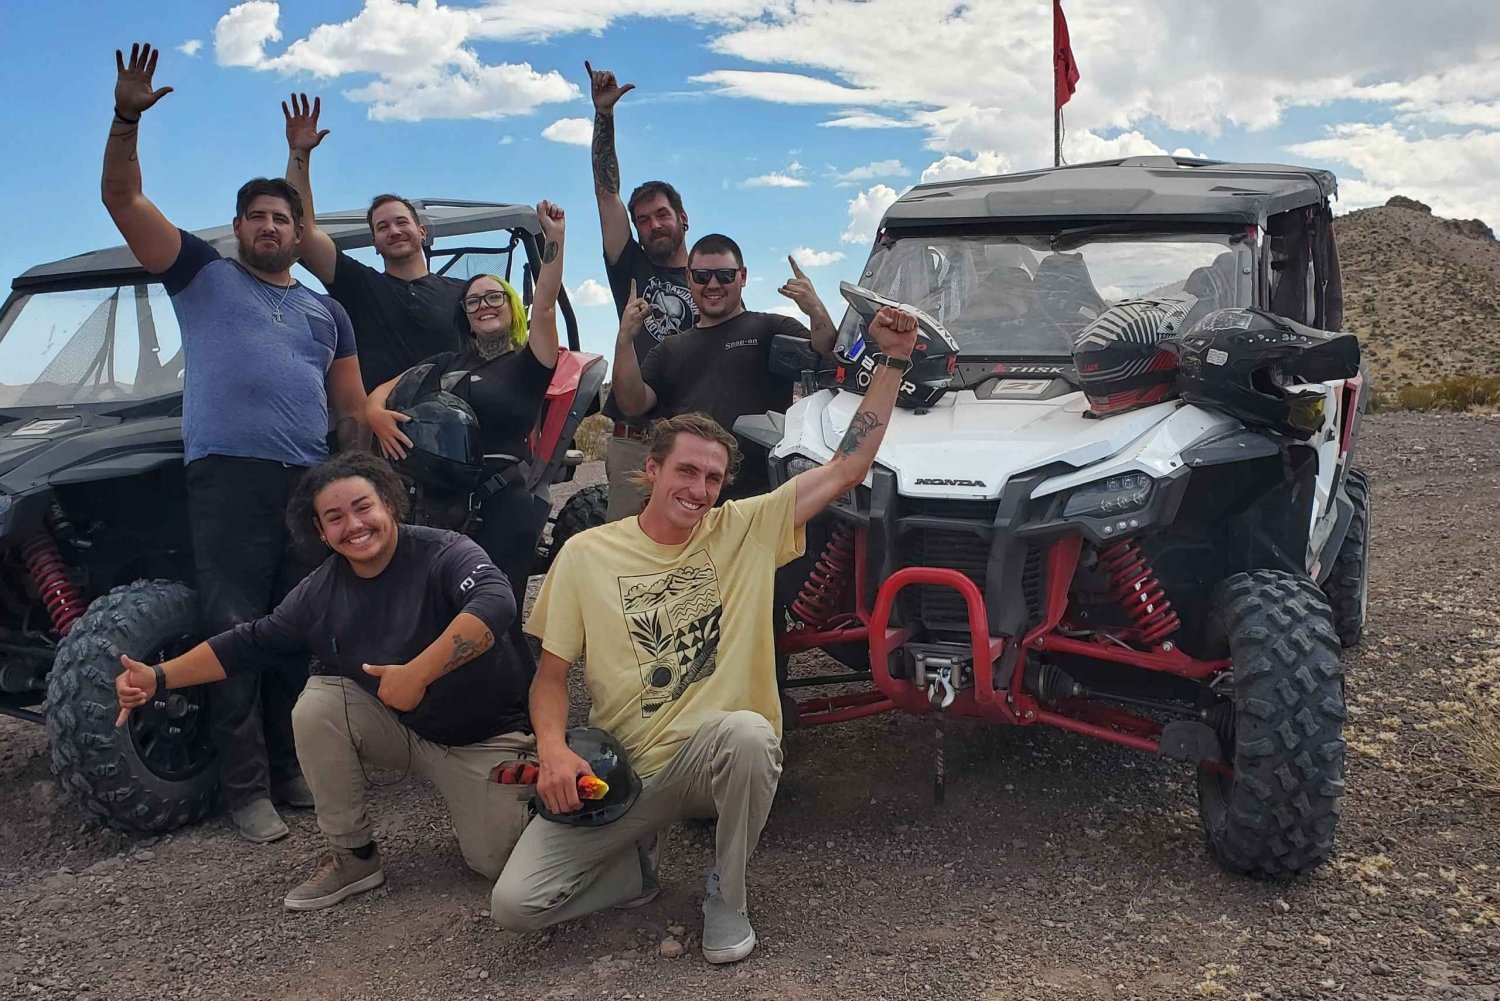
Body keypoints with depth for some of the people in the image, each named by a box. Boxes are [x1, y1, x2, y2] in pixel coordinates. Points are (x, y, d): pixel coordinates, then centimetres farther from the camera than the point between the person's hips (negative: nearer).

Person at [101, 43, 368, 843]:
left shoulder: (327, 312, 21)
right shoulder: (202, 274, 14)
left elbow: (351, 410, 16)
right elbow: (122, 199, 4)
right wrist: (127, 119, -8)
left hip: (311, 484, 3)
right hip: (228, 478, -3)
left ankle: (293, 769, 16)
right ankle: (247, 790, 3)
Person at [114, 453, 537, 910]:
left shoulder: (443, 553, -22)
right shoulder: (320, 592, -4)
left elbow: (495, 603, -41)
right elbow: (248, 642, 3)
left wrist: (417, 673, -45)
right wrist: (159, 677, -8)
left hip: (485, 736, -4)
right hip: (402, 728, 5)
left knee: (495, 861, -13)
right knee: (315, 706, -20)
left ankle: (514, 792, 23)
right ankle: (354, 857, -3)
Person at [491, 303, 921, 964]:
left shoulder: (746, 530, 0)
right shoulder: (586, 553, 0)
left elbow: (847, 469, -4)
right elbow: (551, 673, 3)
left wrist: (891, 362, -9)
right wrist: (553, 748, -16)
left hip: (714, 759, 0)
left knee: (745, 731, -38)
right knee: (514, 905, -18)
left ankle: (726, 897, -9)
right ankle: (636, 864, 14)